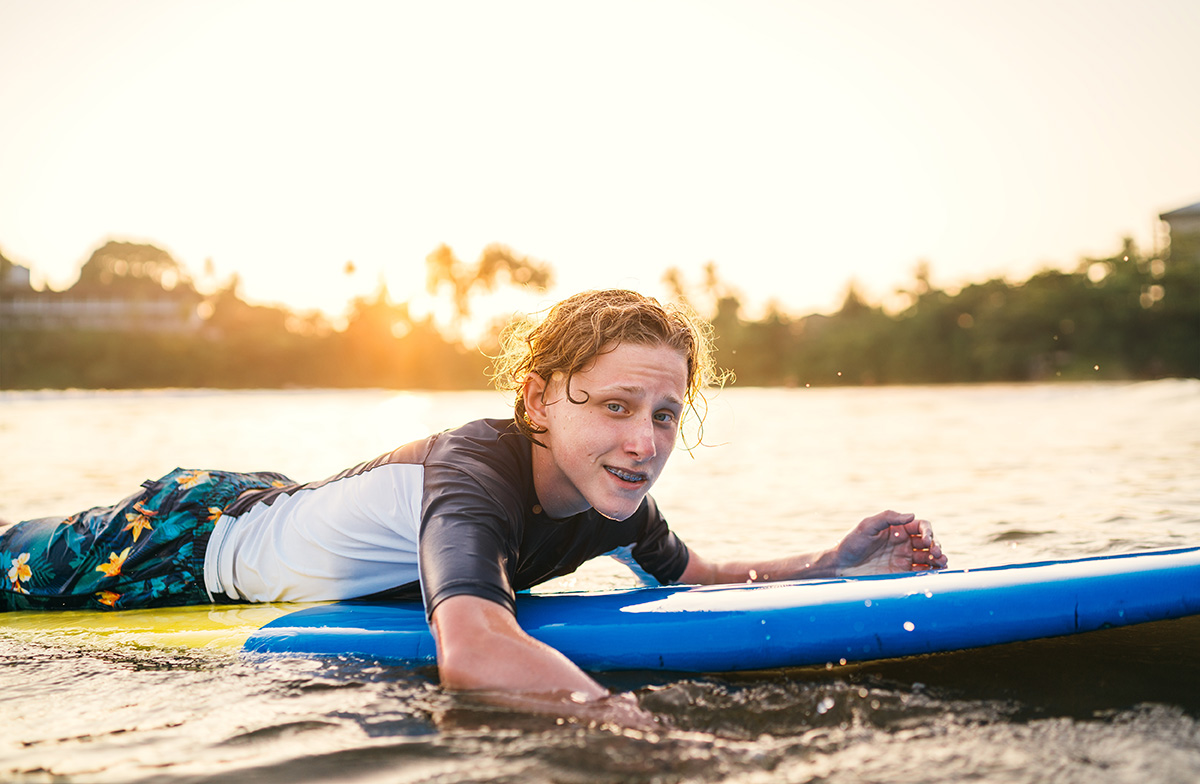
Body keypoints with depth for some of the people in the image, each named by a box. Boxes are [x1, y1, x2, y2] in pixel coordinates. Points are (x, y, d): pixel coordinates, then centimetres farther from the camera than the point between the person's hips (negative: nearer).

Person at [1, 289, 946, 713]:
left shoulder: (613, 502, -20)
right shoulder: (474, 469, -44)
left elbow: (682, 573, 2)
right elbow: (470, 653, -63)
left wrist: (826, 564, -13)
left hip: (298, 508, 7)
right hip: (211, 535, -7)